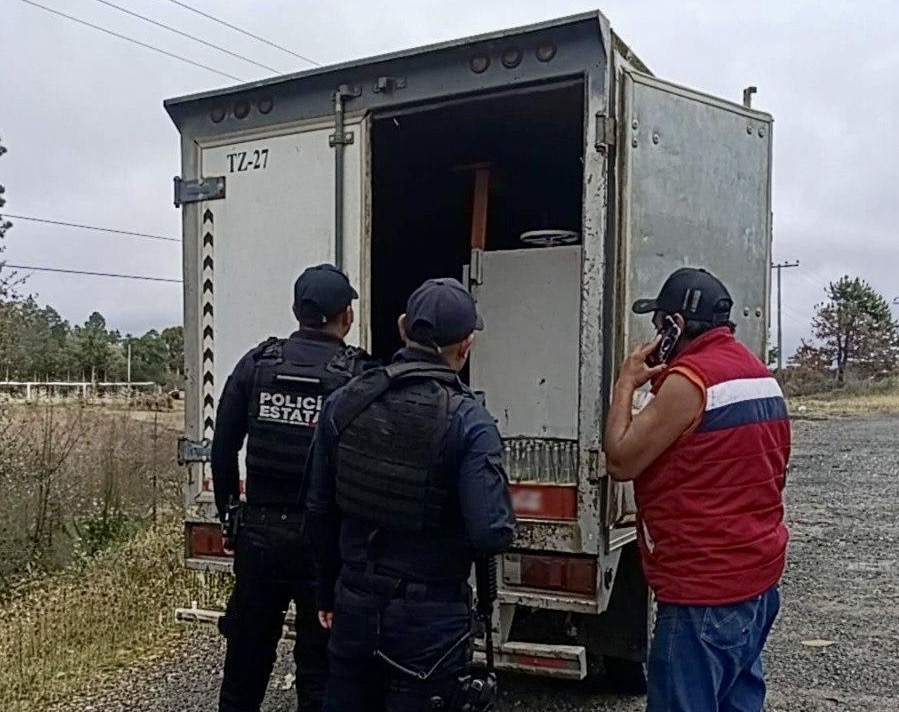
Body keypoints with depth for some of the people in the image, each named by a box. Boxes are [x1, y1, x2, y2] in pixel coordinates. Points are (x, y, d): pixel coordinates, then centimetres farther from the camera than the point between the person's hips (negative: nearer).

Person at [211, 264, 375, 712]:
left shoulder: (257, 364, 0)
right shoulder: (359, 376, -9)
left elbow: (223, 449, 4)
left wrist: (230, 515, 15)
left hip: (260, 534, 3)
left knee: (247, 658, 20)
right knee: (320, 667, 11)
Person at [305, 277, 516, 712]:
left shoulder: (344, 404, -4)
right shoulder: (469, 423, -18)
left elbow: (319, 511, 4)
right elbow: (493, 535, -23)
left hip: (354, 609, 4)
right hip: (428, 621, -4)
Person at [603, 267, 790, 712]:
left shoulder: (690, 379, -19)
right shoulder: (759, 373, 11)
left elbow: (621, 461, -15)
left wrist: (626, 383, -7)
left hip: (705, 591, -10)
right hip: (758, 579, 10)